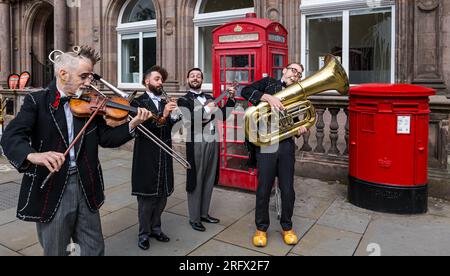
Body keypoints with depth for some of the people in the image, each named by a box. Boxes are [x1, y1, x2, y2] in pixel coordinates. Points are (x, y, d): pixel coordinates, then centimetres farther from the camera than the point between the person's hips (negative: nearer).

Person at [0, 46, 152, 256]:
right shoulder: (37, 101, -5)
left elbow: (105, 138, 5)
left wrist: (132, 124, -12)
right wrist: (33, 155, -40)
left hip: (86, 187, 3)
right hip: (50, 190, -3)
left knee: (95, 250, 14)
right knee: (55, 251, 14)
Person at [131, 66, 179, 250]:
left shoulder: (164, 102, 14)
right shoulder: (139, 102, -4)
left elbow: (167, 129, 9)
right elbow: (142, 127, -18)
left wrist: (173, 117, -10)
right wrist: (163, 114, -28)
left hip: (164, 156, 6)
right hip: (147, 157, -6)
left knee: (163, 194, 13)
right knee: (146, 197, 4)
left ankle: (155, 228, 30)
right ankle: (144, 233, 19)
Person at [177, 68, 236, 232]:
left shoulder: (210, 98, 17)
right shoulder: (184, 100, 0)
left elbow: (222, 115, 10)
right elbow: (187, 121, -16)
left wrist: (231, 98, 1)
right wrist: (206, 110, -18)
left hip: (213, 142, 6)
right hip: (197, 144, -6)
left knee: (209, 180, 13)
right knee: (196, 182, 2)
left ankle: (204, 213, 28)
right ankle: (194, 218, 15)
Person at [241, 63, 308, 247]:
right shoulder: (269, 83, 8)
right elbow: (246, 91, -8)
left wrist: (300, 129, -5)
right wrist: (268, 97, -20)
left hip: (286, 145, 4)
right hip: (265, 145, -3)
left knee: (288, 190, 7)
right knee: (263, 190, 3)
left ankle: (287, 227, 27)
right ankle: (261, 228, 22)